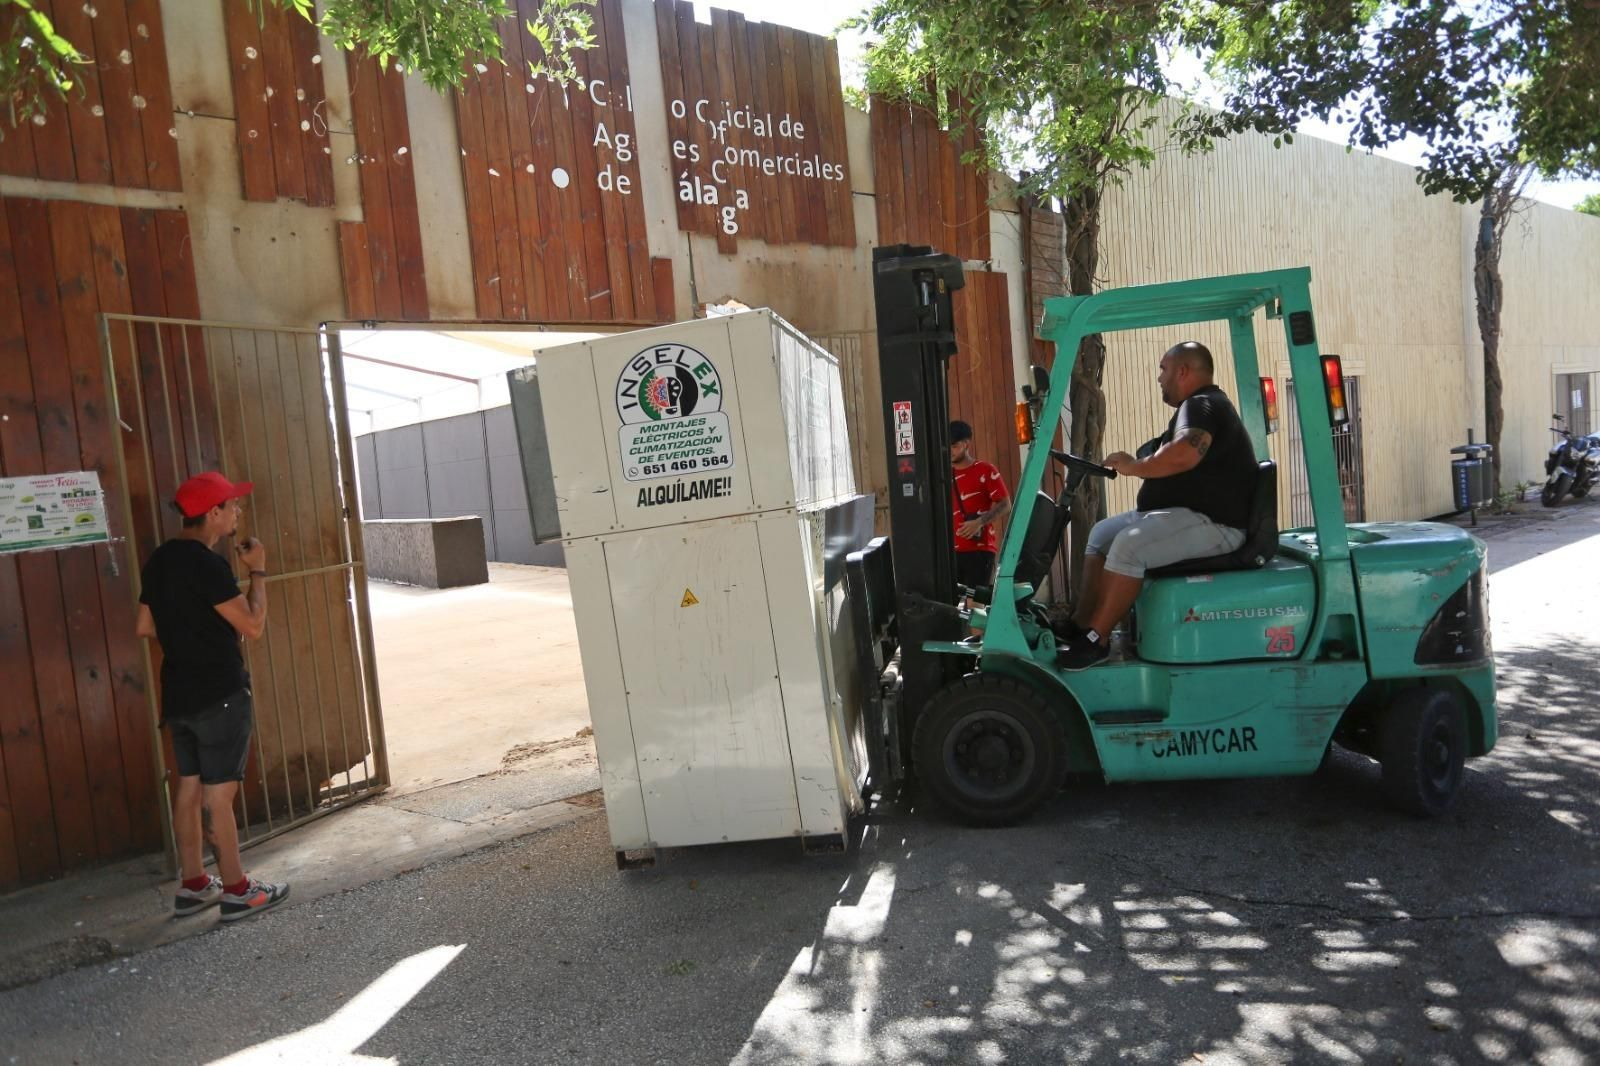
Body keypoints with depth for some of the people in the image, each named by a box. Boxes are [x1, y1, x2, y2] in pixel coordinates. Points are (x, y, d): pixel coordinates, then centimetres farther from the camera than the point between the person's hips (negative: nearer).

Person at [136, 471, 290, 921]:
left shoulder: (160, 560, 8)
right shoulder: (208, 564, -21)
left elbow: (145, 627, 15)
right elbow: (253, 626, -19)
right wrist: (257, 571, -9)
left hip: (178, 694, 9)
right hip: (219, 696, -9)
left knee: (189, 787, 15)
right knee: (219, 794, -1)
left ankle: (193, 885, 25)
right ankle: (237, 890, 10)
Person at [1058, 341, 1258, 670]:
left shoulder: (1202, 405, -14)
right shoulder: (1196, 406, 22)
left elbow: (1184, 455, -33)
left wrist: (1133, 466, -20)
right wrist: (1135, 465, 8)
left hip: (1213, 523, -12)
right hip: (1180, 512, 12)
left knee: (1129, 544, -30)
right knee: (1101, 533, 10)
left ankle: (1096, 639, -23)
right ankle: (1082, 622, 6)